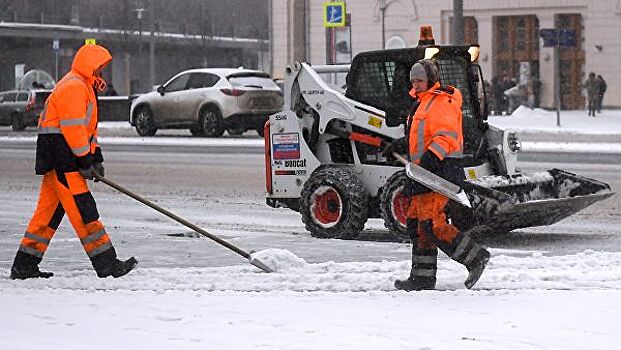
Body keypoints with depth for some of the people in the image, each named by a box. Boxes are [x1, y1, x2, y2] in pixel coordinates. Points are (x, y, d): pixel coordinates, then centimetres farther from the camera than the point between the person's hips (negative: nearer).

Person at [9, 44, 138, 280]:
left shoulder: (84, 87, 23)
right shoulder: (73, 86, -13)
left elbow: (87, 127, 26)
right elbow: (72, 126, -20)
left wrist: (95, 157, 19)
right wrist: (84, 160, -19)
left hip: (61, 158, 11)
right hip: (59, 152, -11)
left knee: (50, 211, 10)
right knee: (82, 209, -11)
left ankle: (24, 266, 13)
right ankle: (106, 264, -13)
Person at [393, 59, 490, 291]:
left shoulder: (442, 102, -9)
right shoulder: (425, 102, 25)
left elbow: (447, 135, -22)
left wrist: (432, 155, -36)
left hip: (439, 169, -11)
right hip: (425, 171, 11)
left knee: (431, 224, -17)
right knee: (417, 224, 9)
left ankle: (475, 257, -10)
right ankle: (422, 278, 12)